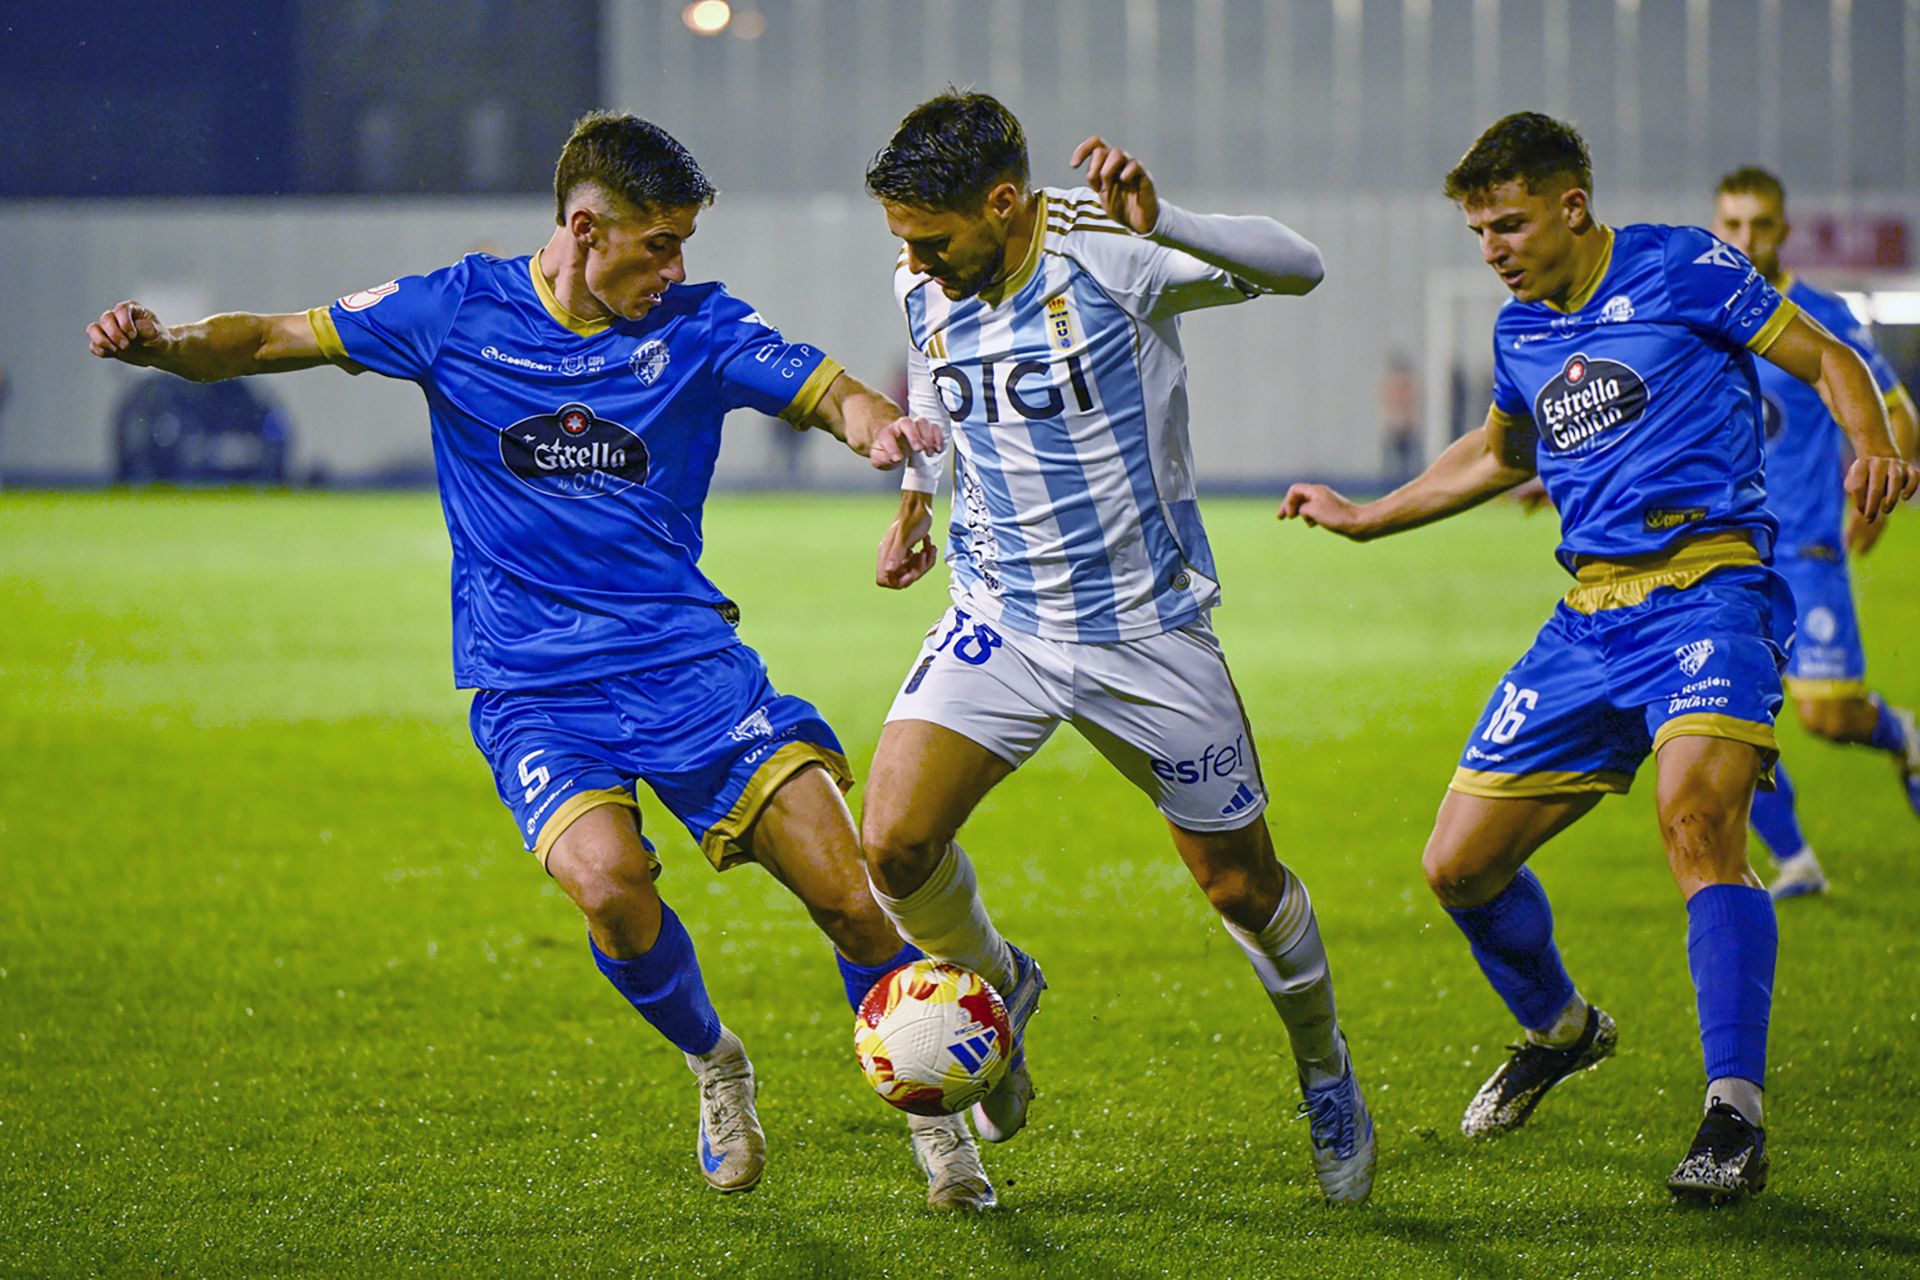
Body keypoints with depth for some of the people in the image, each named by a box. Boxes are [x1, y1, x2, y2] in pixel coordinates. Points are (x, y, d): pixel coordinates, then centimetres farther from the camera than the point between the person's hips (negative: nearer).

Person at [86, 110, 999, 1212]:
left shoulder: (699, 327, 3)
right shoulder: (459, 312, 0)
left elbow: (833, 395, 3)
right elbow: (271, 340, 5)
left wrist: (884, 423, -22)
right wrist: (161, 342, -14)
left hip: (689, 664, 1)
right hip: (534, 691, -1)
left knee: (850, 895, -12)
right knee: (609, 881, -29)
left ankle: (934, 1110, 14)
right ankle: (715, 1068, 2)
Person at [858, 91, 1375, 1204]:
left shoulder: (1107, 254, -20)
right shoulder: (922, 285, -3)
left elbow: (1297, 268, -34)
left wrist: (1160, 224, -48)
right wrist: (918, 499, 15)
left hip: (1144, 629, -3)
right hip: (997, 621, 4)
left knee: (1241, 882, 7)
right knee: (894, 844, -16)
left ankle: (1324, 1066, 36)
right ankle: (997, 987, 15)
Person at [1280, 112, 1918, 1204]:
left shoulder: (1679, 270, -3)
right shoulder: (1520, 333, 15)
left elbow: (1827, 360, 0)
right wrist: (1365, 519, 39)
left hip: (1708, 590, -7)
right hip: (1590, 615, 7)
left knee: (1697, 815, -32)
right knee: (1460, 867, 5)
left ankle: (1736, 1113, -30)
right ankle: (1560, 1030, 35)